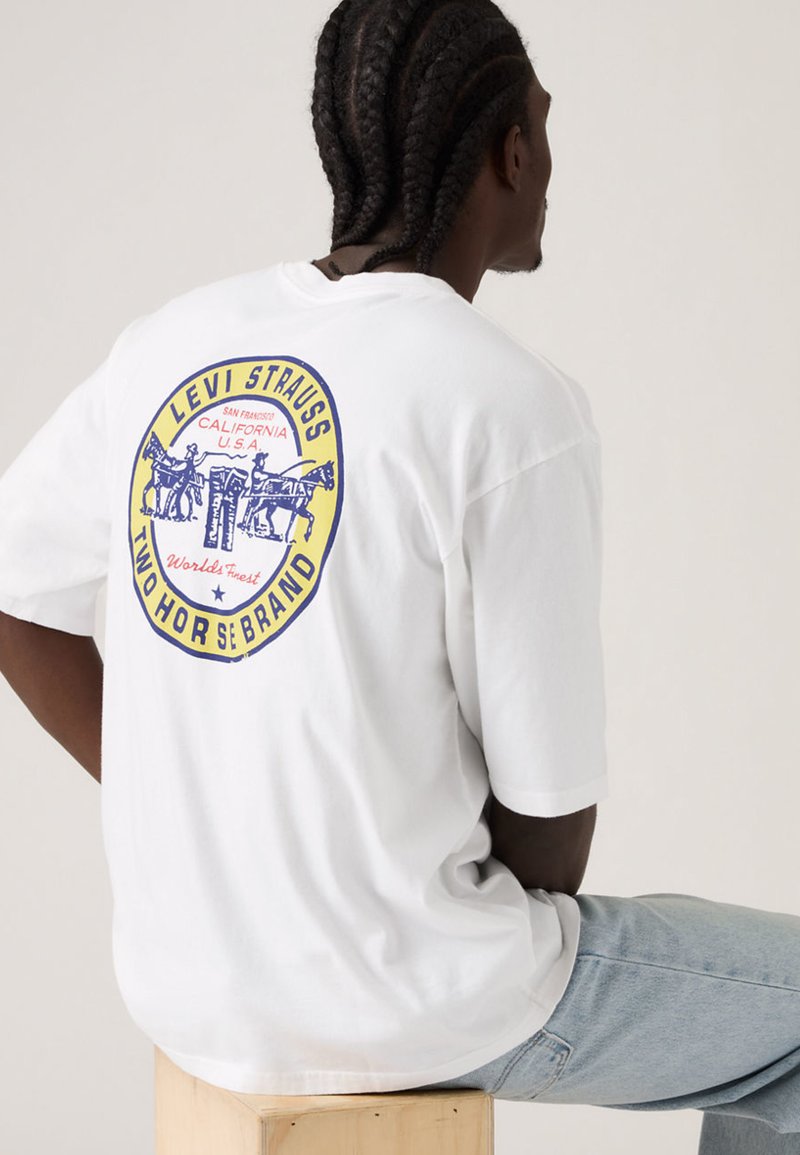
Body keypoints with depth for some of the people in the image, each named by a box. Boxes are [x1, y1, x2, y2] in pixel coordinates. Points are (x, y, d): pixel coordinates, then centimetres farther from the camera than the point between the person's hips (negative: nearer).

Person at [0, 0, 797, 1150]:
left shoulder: (168, 345, 0)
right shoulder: (517, 408, -18)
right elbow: (548, 813, -15)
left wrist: (206, 831, 13)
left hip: (181, 985, 7)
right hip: (412, 1000, -7)